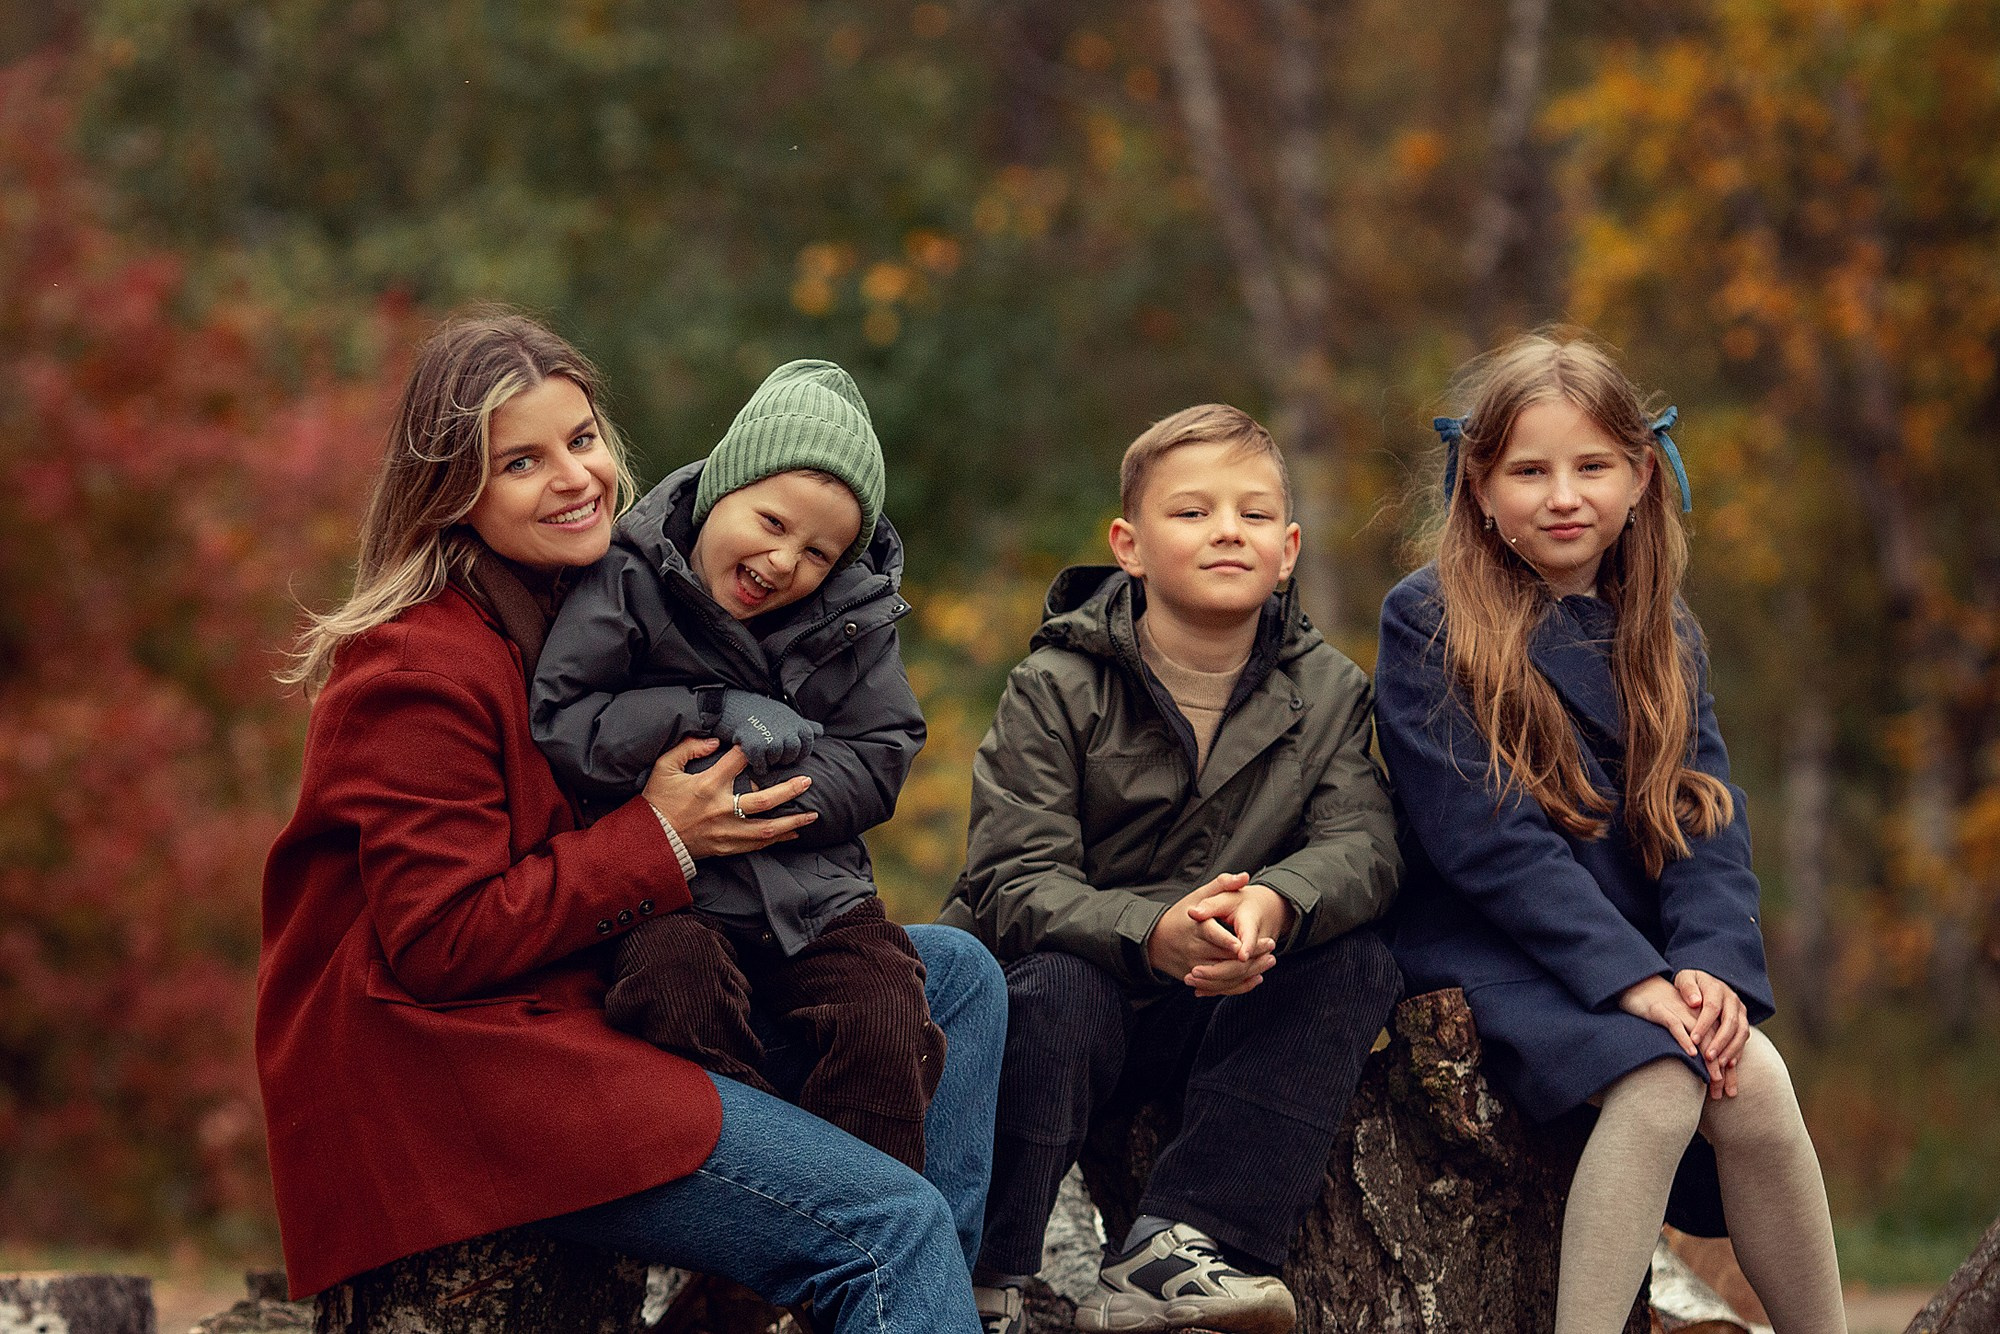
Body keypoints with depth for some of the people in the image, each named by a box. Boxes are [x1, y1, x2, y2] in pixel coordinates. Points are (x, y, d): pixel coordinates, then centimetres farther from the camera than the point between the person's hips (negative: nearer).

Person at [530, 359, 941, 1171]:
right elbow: (559, 728, -11)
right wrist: (712, 714, -16)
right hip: (674, 899, -3)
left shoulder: (853, 616, 6)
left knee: (886, 1018, -23)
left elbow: (876, 765, 2)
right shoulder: (630, 582, -4)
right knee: (677, 989, -34)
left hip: (812, 886, 3)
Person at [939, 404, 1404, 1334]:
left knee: (1359, 968, -21)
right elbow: (1013, 882, -18)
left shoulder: (1325, 691, 3)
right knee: (1057, 990, -35)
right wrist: (1153, 934, -39)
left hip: (1224, 1013, 4)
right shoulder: (1056, 690, -8)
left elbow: (1360, 845, -12)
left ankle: (1172, 1247, -29)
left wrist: (1273, 905, -37)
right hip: (1077, 983, -4)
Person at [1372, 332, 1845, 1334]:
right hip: (1491, 957, -5)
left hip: (1646, 965, 5)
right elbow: (1482, 835, -13)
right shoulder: (1429, 622, -4)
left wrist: (1715, 966, -14)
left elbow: (1707, 820, 6)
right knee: (1660, 1085, -30)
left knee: (1756, 1081, -22)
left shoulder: (1662, 639, 15)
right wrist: (1631, 977, -21)